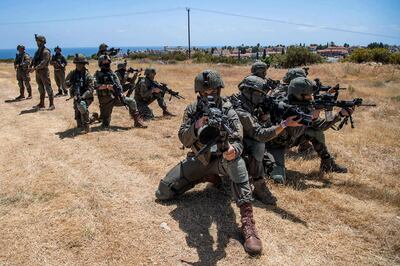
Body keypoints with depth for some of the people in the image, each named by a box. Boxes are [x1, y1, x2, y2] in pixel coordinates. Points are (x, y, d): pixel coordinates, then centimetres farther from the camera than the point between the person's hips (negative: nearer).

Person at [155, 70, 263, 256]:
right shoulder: (192, 110, -3)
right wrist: (196, 127, -33)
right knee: (163, 191, -7)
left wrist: (233, 149, -46)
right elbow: (184, 140, -11)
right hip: (198, 159, 3)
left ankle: (247, 221, -39)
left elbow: (238, 142, -21)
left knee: (235, 160, -40)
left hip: (221, 159, -3)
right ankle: (207, 177, 15)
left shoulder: (228, 111, -11)